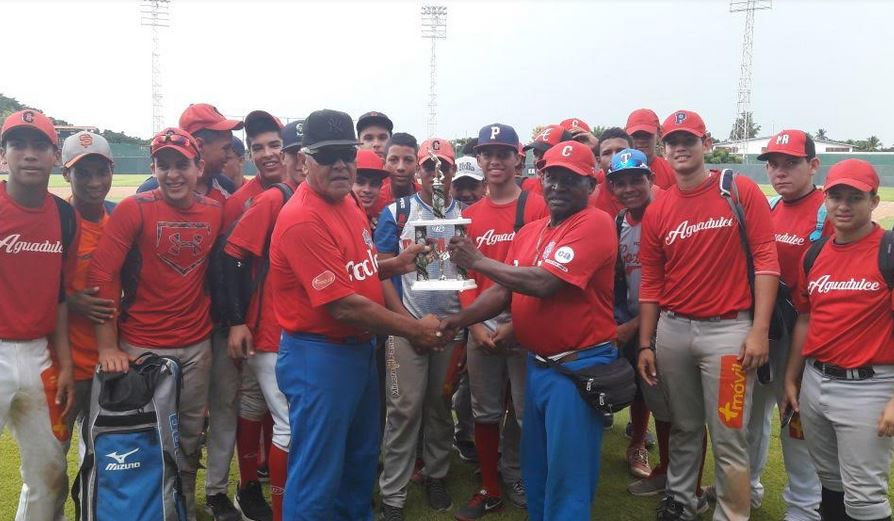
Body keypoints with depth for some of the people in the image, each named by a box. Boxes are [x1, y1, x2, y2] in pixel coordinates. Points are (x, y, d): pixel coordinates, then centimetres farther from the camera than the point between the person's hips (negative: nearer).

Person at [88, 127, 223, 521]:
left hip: (197, 345, 4)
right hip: (140, 346, -3)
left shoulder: (215, 212, 2)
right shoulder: (134, 209, -10)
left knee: (190, 436, 15)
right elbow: (102, 274, -13)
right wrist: (108, 347, -17)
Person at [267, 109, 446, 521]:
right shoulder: (303, 219, -22)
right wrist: (414, 330, -15)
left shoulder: (349, 203, 6)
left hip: (362, 350, 9)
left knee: (362, 460, 24)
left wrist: (410, 322, 1)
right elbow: (344, 305, -24)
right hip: (319, 358, -9)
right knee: (316, 476, 4)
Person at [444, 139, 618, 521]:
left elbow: (544, 283, -25)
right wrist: (457, 320, -2)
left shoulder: (595, 223, -15)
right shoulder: (530, 232, 11)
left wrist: (478, 261, -17)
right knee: (535, 469, 22)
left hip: (578, 365, -8)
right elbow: (503, 291, 11)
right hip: (537, 363, 8)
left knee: (567, 475, 2)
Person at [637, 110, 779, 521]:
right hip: (672, 329, 4)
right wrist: (645, 345, 7)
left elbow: (765, 260, -7)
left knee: (728, 438, 0)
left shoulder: (741, 191, -3)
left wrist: (759, 331, -13)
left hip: (728, 329, -4)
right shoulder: (657, 211, 7)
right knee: (684, 427, 18)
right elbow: (651, 283, 9)